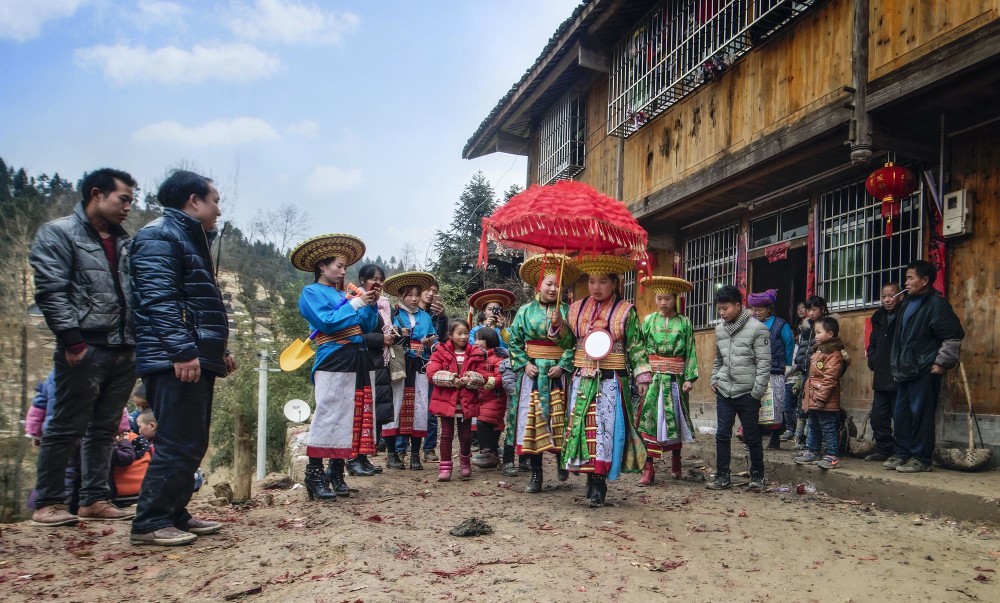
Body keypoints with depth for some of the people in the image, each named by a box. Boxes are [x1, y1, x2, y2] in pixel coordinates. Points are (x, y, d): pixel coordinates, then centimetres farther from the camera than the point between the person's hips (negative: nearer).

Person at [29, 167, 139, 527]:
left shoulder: (124, 243, 18)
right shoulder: (59, 233, -2)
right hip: (86, 349, -7)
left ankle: (95, 500, 19)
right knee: (67, 428, 0)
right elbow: (51, 292, -11)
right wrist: (72, 341, -17)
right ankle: (47, 503, 12)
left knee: (105, 429, 11)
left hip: (124, 350, 7)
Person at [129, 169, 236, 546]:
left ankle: (175, 514, 21)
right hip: (175, 362, -10)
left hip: (198, 360, 10)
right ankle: (150, 523, 0)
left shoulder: (191, 240, 24)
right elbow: (159, 300, -20)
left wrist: (219, 351, 23)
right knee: (178, 445, -9)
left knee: (193, 444, 12)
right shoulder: (160, 236, -8)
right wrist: (182, 352, -26)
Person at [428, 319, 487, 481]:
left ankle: (465, 461, 35)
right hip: (446, 399, -2)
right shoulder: (441, 352, 0)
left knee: (466, 435, 10)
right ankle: (445, 467, 14)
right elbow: (432, 374, -10)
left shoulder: (476, 354, 5)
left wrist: (469, 379, -18)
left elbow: (482, 377, 0)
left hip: (467, 401, 2)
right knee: (447, 434, 4)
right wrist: (451, 380, -17)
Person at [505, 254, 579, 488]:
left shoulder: (567, 312, 2)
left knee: (558, 418, 2)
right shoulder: (525, 311, 5)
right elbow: (515, 342, 6)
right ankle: (535, 472, 9)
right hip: (532, 372, 1)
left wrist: (563, 366, -12)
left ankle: (561, 461, 25)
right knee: (531, 419, 1)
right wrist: (525, 364, -5)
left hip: (558, 373, -1)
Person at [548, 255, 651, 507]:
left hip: (612, 381, -3)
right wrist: (558, 325, -3)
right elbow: (569, 342, 14)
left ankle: (599, 481, 2)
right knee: (582, 426, 3)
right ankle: (590, 476, 14)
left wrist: (642, 375, -9)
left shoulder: (626, 311, -1)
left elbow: (636, 347, -1)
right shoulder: (577, 308, 10)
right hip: (583, 380, 4)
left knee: (606, 428, -4)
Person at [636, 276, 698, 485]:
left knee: (675, 419, 11)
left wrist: (690, 378, -5)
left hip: (675, 378, 0)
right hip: (653, 376, 0)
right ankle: (648, 467, -5)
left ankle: (675, 460, 32)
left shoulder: (684, 323, 4)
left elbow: (690, 352, 2)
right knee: (649, 419, -7)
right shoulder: (648, 320, 5)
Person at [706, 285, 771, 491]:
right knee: (722, 435, 5)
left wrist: (757, 391, -13)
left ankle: (757, 476, 22)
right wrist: (714, 379, 9)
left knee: (751, 436, 6)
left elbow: (764, 362, -10)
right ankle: (722, 476, 15)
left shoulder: (756, 328, -10)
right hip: (724, 392, 5)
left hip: (747, 394, -5)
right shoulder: (720, 329, 8)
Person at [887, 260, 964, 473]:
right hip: (905, 370, 9)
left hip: (925, 371, -9)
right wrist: (896, 365, 23)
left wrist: (942, 363, -13)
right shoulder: (907, 304, 17)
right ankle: (903, 453, 20)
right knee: (901, 414, 11)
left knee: (921, 415, -4)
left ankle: (920, 458, 3)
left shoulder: (937, 304, -9)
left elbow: (953, 337, -12)